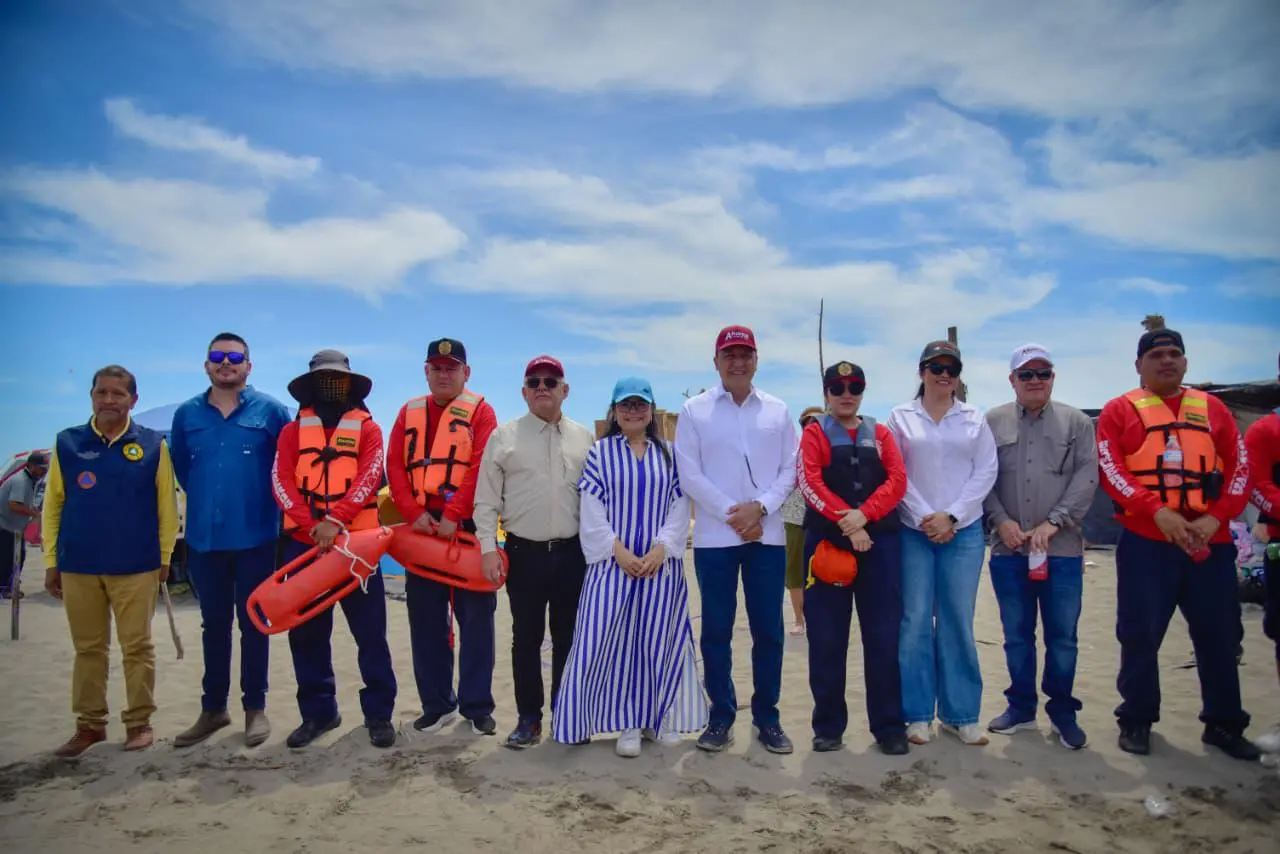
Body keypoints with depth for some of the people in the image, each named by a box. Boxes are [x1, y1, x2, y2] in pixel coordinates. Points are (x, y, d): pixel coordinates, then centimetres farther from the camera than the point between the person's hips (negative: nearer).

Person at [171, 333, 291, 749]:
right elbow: (181, 468, 19)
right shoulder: (187, 414, 6)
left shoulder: (270, 410, -4)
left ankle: (255, 707, 17)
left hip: (255, 536, -3)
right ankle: (213, 708, 24)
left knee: (253, 623, 6)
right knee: (213, 625, 13)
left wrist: (262, 501, 3)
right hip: (204, 538, 3)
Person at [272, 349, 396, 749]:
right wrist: (313, 524, -16)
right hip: (303, 544, 2)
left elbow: (368, 479, -8)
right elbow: (281, 481, -2)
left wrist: (336, 521, -21)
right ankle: (317, 712, 21)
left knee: (370, 631, 0)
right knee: (307, 633, 8)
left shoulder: (367, 428, 6)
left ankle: (379, 713, 10)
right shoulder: (293, 431, 11)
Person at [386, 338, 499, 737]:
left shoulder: (479, 411, 2)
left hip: (467, 529, -3)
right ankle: (437, 704, 21)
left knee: (475, 620, 2)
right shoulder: (410, 412, 14)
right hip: (421, 529, 4)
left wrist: (453, 515, -19)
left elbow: (481, 468, -11)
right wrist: (413, 512, -10)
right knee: (426, 622, 9)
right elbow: (395, 467, 4)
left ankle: (477, 706, 13)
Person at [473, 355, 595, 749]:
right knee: (526, 638, 6)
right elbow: (486, 498, 0)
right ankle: (528, 718, 18)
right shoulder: (503, 436, 2)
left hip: (573, 553, 2)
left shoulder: (584, 438, 7)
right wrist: (488, 548, -7)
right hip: (524, 553, -1)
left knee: (568, 637, 9)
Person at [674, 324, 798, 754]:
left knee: (769, 630, 5)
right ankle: (721, 717, 16)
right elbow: (688, 475, -3)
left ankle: (767, 717, 18)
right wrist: (733, 514, -11)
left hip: (768, 535, 2)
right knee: (716, 631, 4)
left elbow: (790, 470, 5)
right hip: (714, 537, -1)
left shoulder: (778, 411, 9)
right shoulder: (694, 410, 2)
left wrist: (760, 507, -11)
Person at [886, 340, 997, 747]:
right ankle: (918, 714, 10)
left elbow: (986, 472, 2)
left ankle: (960, 714, 16)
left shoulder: (974, 418, 8)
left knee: (958, 622, 5)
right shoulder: (901, 417, 5)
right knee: (916, 620, 0)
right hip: (913, 530, -1)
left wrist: (951, 516, -8)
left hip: (964, 531, 1)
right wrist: (924, 517, -10)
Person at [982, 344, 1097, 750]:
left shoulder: (1077, 422, 4)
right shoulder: (992, 422, 6)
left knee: (1063, 636, 6)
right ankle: (1021, 705, 25)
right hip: (1008, 549, 1)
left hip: (1062, 549, -1)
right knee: (1017, 634, 11)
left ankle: (1063, 711, 22)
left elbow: (1086, 477, -4)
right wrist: (1001, 520, -9)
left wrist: (1053, 523, -14)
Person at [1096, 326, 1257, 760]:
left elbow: (1239, 467, 8)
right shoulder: (1120, 410, 4)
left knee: (1219, 634, 9)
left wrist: (1217, 516, -8)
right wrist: (1157, 512, -17)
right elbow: (1110, 469, -7)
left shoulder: (1212, 408, 13)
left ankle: (1224, 724, 24)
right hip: (1146, 542, -3)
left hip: (1210, 542, 3)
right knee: (1140, 635, 3)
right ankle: (1136, 720, 17)